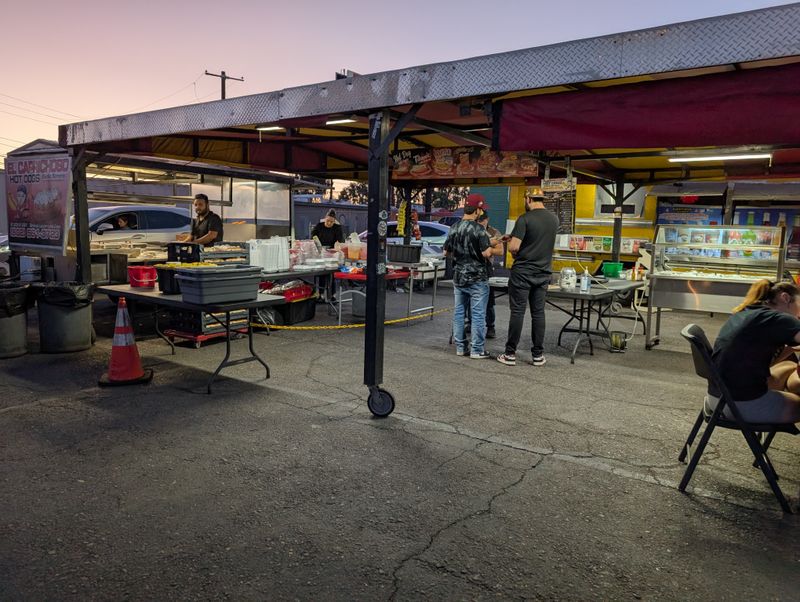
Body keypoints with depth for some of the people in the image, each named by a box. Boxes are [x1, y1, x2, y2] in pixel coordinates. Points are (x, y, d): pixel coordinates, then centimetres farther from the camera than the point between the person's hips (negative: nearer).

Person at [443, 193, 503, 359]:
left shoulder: (454, 228, 6)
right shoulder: (478, 229, -15)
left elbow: (446, 252, 13)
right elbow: (487, 253, -18)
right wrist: (492, 247, 2)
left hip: (458, 277, 7)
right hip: (477, 278, -6)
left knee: (459, 312, 11)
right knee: (478, 314, 0)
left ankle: (460, 347, 17)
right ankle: (477, 350, 4)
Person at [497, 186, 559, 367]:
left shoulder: (525, 219, -13)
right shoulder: (554, 219, 7)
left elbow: (514, 247, -19)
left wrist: (512, 248, 4)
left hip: (522, 272, -5)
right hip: (543, 272, 5)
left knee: (517, 312, 0)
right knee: (538, 313, 9)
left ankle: (510, 354, 6)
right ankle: (538, 355, 14)